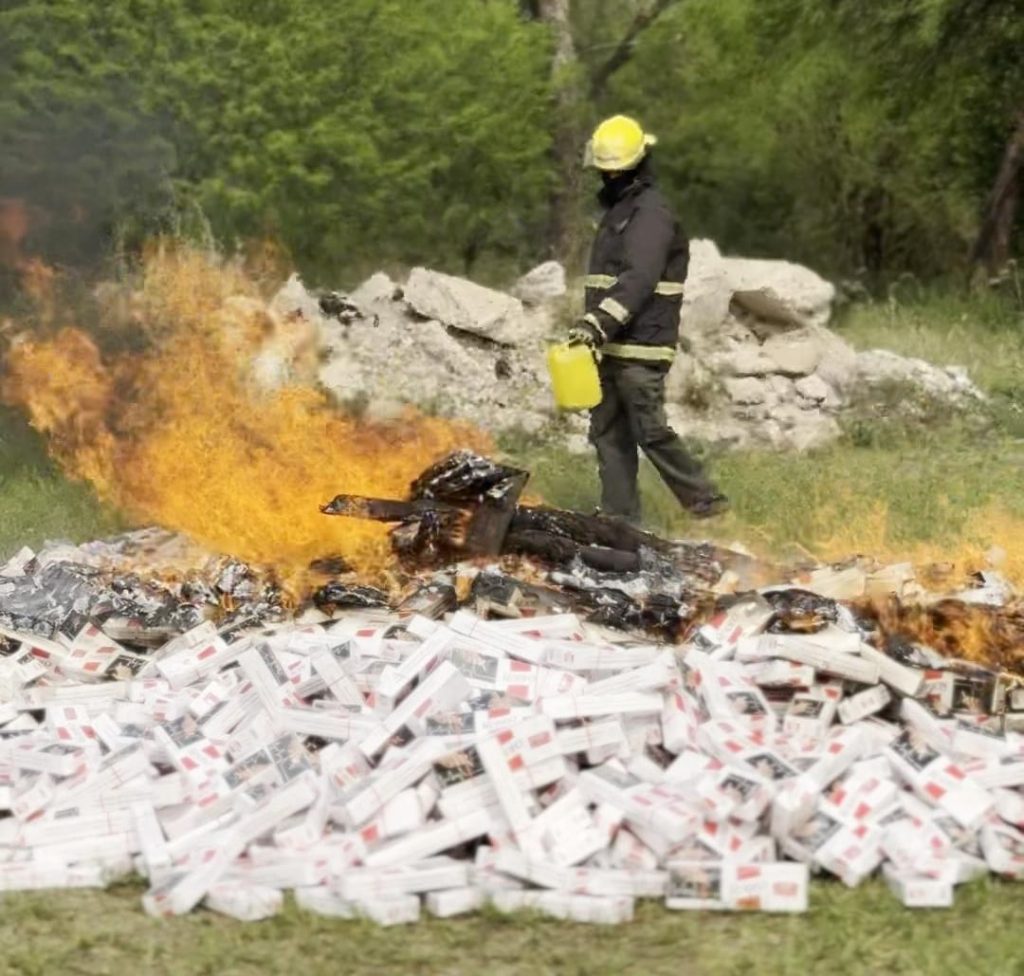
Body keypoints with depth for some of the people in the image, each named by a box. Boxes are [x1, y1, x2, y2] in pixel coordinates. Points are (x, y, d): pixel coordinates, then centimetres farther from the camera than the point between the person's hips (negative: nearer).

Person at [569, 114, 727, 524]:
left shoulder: (651, 211, -11)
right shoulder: (616, 209, 21)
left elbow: (639, 279, -24)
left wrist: (597, 322, -31)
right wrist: (595, 327, 23)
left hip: (640, 346, -9)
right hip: (612, 346, 9)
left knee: (650, 430, -8)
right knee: (607, 432, 7)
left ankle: (704, 499, 2)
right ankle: (619, 517, 10)